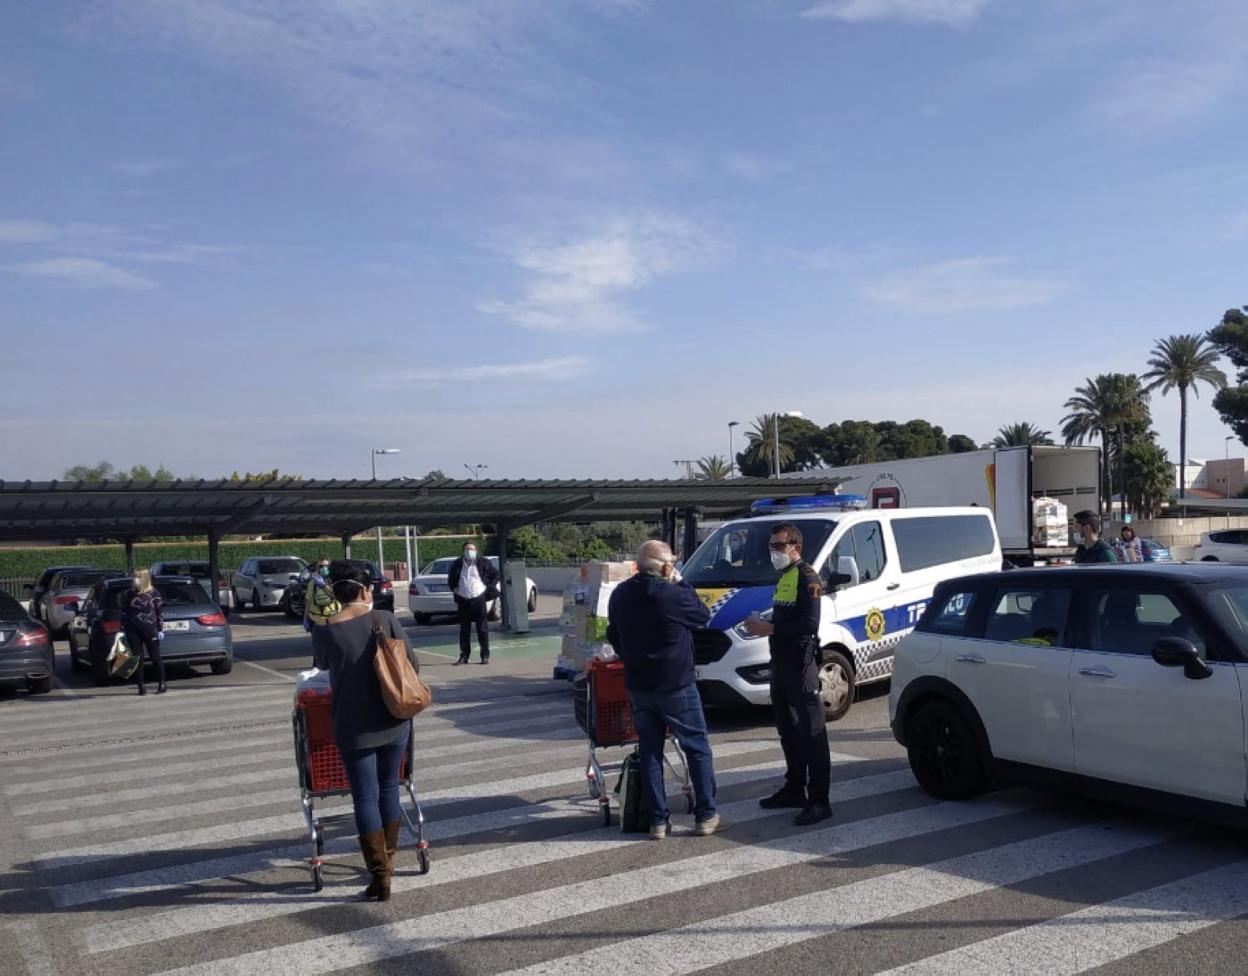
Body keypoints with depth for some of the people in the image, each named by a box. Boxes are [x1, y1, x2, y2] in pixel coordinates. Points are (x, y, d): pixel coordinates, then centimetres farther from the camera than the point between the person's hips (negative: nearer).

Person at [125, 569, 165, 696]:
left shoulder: (153, 593, -1)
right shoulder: (131, 594, 9)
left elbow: (159, 612, 0)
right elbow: (126, 613, 14)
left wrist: (160, 629, -4)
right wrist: (124, 631, 11)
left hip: (149, 630, -3)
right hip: (133, 631, 3)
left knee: (155, 657, 1)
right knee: (138, 659, 2)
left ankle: (162, 684, 10)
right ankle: (142, 686, 7)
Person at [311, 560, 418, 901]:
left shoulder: (324, 632, -10)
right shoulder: (385, 619, -7)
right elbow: (412, 663, -2)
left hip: (354, 727, -2)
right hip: (393, 720, 2)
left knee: (365, 798, 4)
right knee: (389, 787, 19)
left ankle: (380, 877, 3)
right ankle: (388, 859, 32)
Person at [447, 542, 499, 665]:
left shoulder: (483, 563, 0)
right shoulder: (457, 564, 7)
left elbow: (496, 575, 9)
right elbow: (450, 579, 22)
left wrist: (489, 588, 1)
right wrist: (454, 589, 8)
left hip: (479, 599, -2)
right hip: (463, 601, 2)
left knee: (482, 629, 0)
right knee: (464, 629, 6)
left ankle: (485, 656, 6)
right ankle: (464, 656, 11)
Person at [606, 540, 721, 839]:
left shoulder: (620, 595, 4)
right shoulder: (672, 595, -19)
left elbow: (614, 637, 15)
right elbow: (703, 615, -2)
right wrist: (681, 583, 3)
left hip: (637, 686, 6)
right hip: (675, 685, -5)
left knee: (649, 752, 11)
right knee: (697, 748, 8)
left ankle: (658, 821, 11)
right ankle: (706, 815, 11)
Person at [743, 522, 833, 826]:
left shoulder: (807, 577, -13)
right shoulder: (784, 576, 17)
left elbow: (809, 625, -22)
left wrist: (770, 629, -22)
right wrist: (763, 626, 7)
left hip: (801, 664, -10)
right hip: (781, 663, 10)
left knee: (811, 732, -7)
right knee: (788, 730, 17)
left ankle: (820, 800, -4)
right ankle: (794, 790, 28)